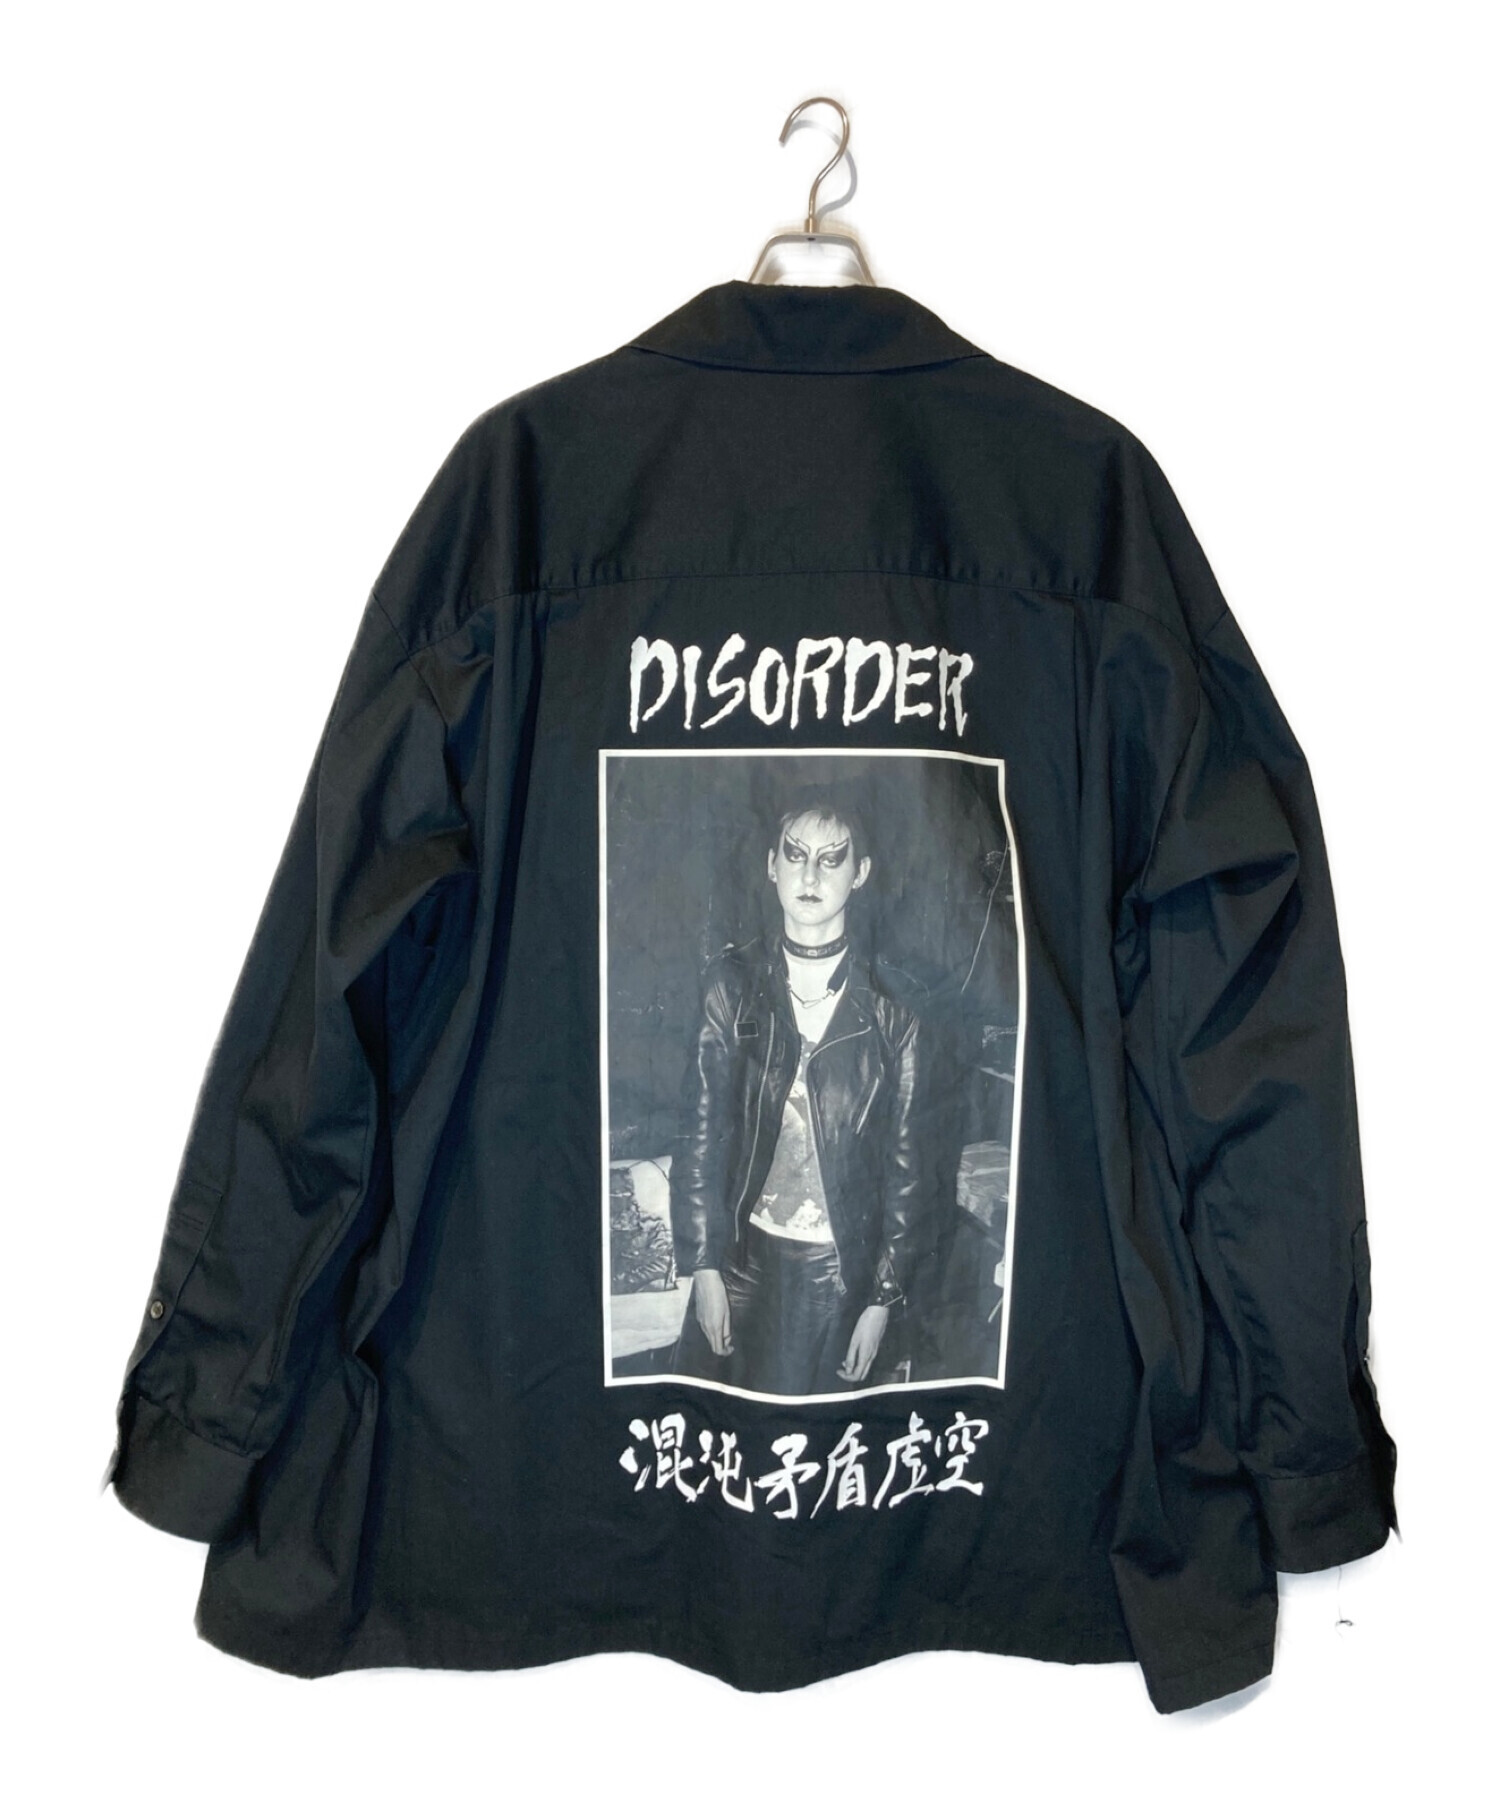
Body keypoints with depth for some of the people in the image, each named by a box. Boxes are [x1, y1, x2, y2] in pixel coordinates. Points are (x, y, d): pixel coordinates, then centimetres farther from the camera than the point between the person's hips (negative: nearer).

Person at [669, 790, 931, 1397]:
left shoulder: (891, 1003, -6)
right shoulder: (733, 983, -4)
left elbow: (906, 1158, -3)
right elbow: (700, 1130, -4)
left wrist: (884, 1297, -3)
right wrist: (704, 1265, -7)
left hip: (840, 1268, -1)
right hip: (743, 1253, 1)